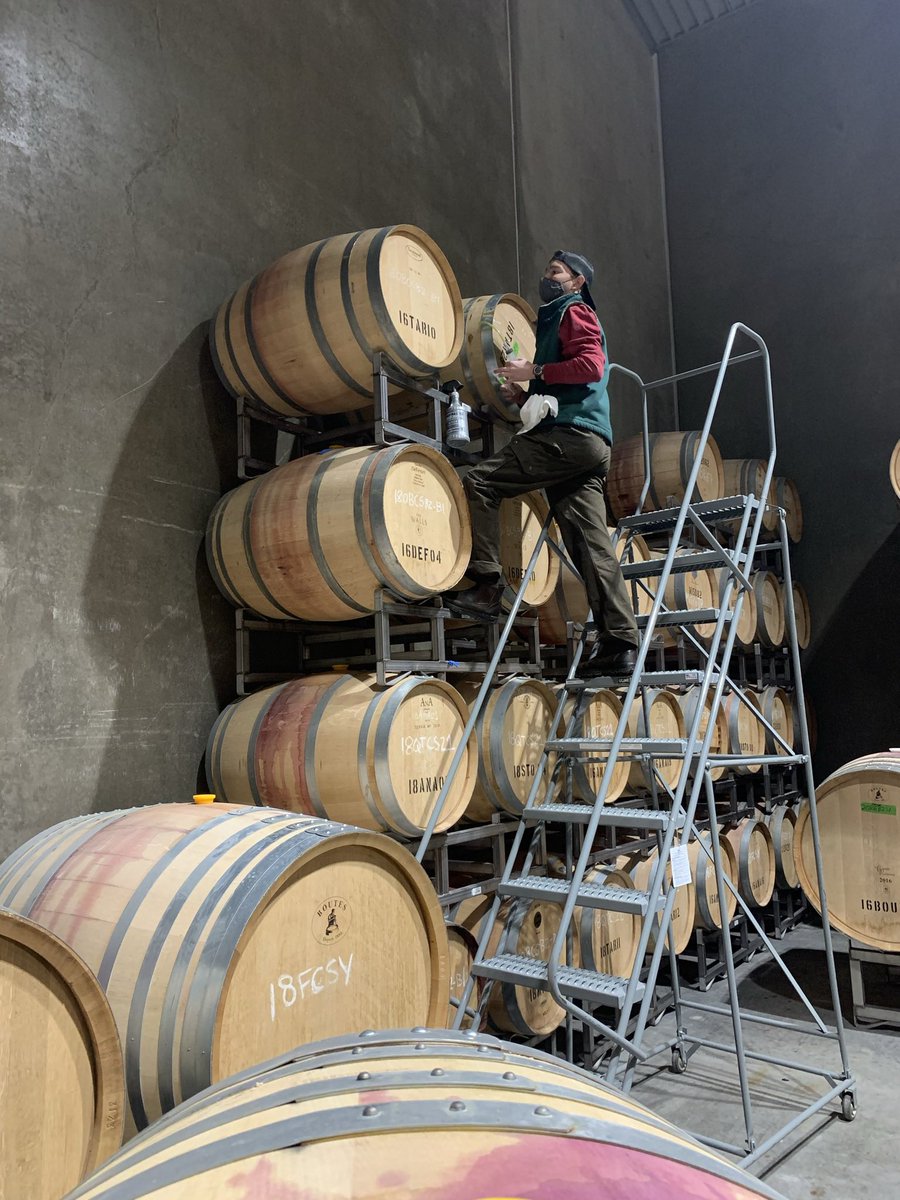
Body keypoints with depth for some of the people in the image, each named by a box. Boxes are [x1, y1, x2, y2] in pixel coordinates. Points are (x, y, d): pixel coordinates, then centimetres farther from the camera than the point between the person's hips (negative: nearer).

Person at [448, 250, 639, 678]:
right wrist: (524, 395, 15)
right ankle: (620, 643, 0)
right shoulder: (557, 318, 35)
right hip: (588, 445, 9)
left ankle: (486, 583, -16)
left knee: (480, 481, -13)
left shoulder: (573, 312, 6)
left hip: (570, 434, -9)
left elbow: (591, 366, -12)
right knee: (591, 544, 2)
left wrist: (534, 372, -9)